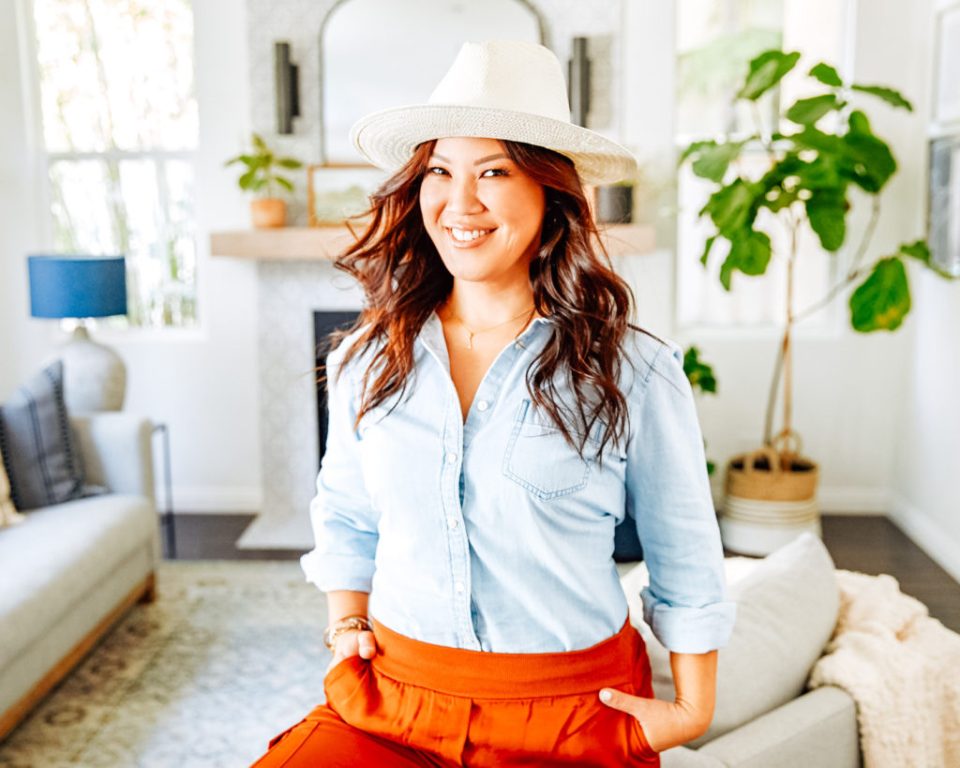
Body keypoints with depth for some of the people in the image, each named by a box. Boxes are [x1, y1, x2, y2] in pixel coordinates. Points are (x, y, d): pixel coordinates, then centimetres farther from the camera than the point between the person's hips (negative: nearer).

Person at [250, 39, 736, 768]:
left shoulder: (633, 372, -9)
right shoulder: (365, 358, 1)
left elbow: (687, 563, 1)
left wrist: (692, 709, 2)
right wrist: (348, 630, 7)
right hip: (393, 702, 3)